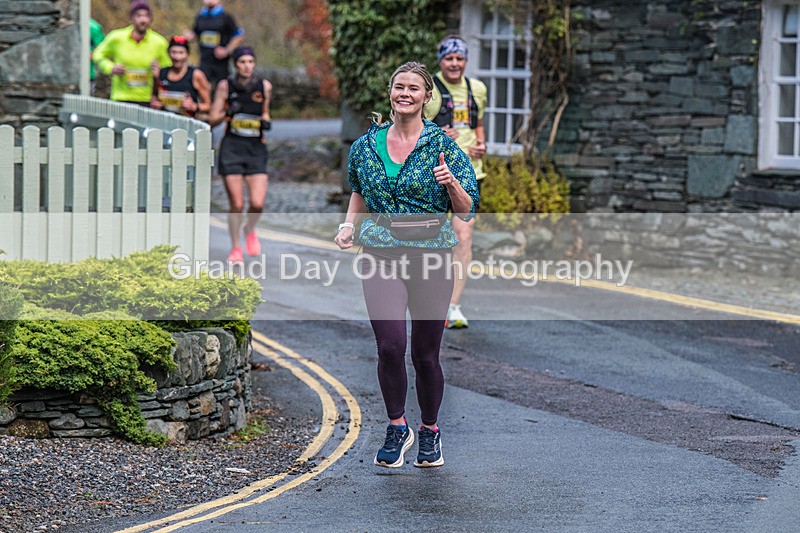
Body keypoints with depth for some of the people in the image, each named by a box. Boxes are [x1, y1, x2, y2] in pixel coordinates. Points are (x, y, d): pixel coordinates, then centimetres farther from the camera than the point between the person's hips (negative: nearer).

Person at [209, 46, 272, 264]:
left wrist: (266, 121, 0)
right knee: (237, 204, -2)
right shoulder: (225, 86, -1)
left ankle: (250, 230, 23)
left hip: (256, 148, 1)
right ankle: (236, 248, 18)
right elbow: (213, 119, 2)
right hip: (231, 147, -1)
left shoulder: (264, 86, 3)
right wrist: (228, 112, -17)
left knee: (258, 203, -11)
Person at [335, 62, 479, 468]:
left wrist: (451, 182, -19)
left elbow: (466, 210, 0)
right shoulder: (367, 145, 7)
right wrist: (349, 223, 8)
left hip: (431, 254, -1)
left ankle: (430, 431, 26)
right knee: (390, 345, -15)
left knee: (425, 354, 5)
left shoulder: (443, 145, -1)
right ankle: (397, 429, 4)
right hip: (382, 253, 1)